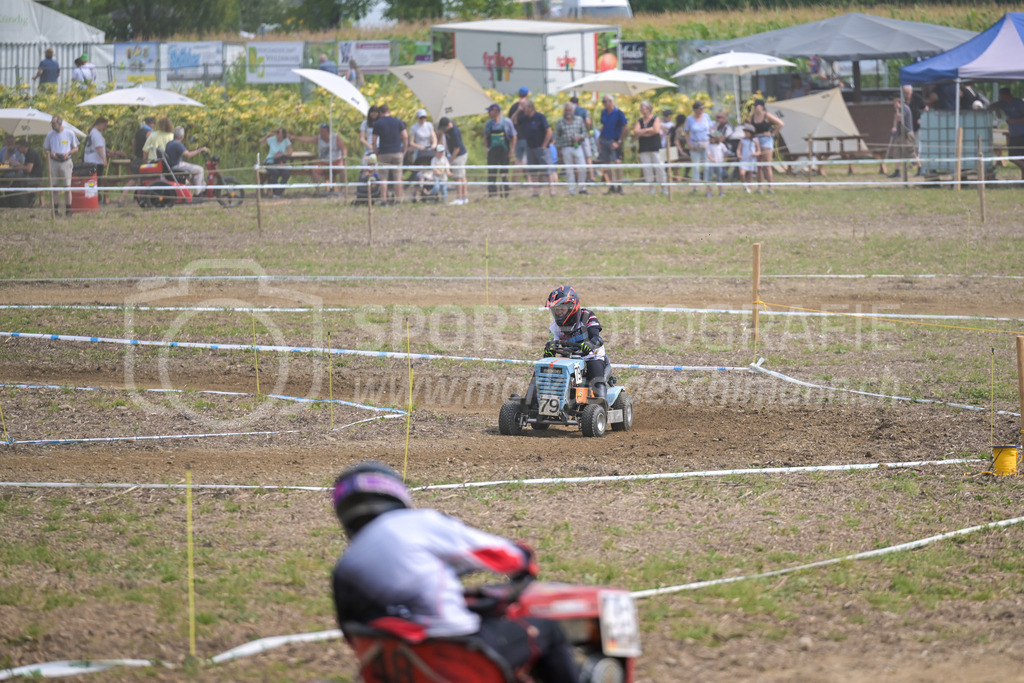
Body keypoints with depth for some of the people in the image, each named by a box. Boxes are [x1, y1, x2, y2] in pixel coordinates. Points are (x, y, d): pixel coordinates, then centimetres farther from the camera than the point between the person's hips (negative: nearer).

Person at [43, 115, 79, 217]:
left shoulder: (69, 133, 2)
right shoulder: (50, 135, 7)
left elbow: (76, 148, 9)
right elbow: (46, 149, 13)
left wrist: (68, 153, -10)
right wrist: (50, 154, -9)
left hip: (65, 162, -2)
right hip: (54, 162, 2)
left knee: (67, 186, -3)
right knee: (54, 186, 0)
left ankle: (68, 210, 2)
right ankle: (54, 209, 5)